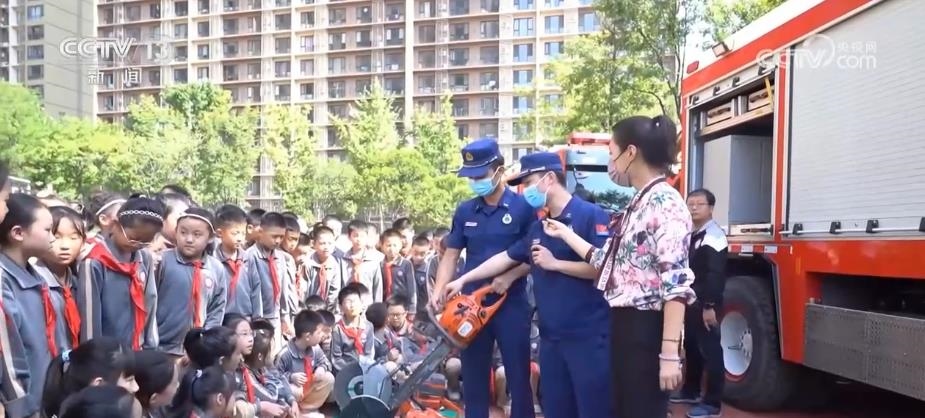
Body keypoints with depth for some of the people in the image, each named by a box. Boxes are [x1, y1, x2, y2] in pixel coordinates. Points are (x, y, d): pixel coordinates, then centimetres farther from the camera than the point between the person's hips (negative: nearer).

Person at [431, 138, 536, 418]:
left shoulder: (523, 207, -6)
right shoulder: (464, 211, 6)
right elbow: (451, 255, 8)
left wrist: (509, 277, -18)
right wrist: (438, 291, -5)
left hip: (511, 305, -4)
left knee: (519, 379, 5)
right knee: (473, 380, 11)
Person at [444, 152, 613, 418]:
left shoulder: (591, 215, -9)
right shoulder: (537, 228, 16)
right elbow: (506, 258, 25)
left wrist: (554, 263, -15)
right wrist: (464, 280, 25)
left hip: (589, 337, -8)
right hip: (551, 337, 8)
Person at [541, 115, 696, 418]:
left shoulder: (665, 203, -15)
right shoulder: (639, 203, 14)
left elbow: (676, 284, -21)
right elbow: (609, 262, 19)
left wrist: (669, 353, -25)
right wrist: (565, 234, 28)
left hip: (647, 330, -10)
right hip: (624, 327, 10)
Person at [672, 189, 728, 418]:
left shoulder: (714, 235, -15)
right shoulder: (692, 235, 15)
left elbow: (715, 274, -23)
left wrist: (710, 306, -27)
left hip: (705, 304, -10)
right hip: (691, 303, 10)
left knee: (710, 351, -6)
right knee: (691, 347, 18)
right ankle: (691, 391, 31)